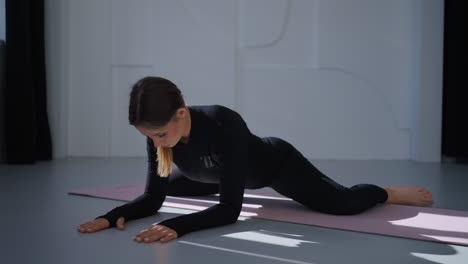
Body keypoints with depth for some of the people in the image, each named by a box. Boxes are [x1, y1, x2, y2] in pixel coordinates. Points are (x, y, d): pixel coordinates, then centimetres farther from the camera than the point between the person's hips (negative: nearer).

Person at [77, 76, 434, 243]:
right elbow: (152, 198, -20)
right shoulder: (158, 131, -28)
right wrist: (115, 215, -39)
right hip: (232, 172, 7)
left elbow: (230, 208, -47)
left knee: (342, 202, -15)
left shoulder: (225, 125, -47)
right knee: (171, 185, 26)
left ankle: (392, 192, 22)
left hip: (277, 162, -7)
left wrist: (176, 226, -61)